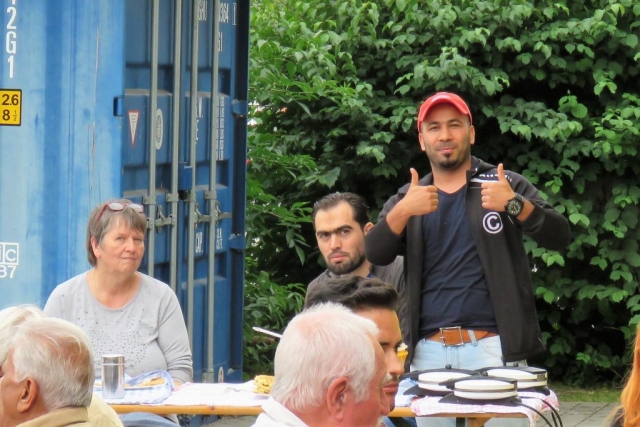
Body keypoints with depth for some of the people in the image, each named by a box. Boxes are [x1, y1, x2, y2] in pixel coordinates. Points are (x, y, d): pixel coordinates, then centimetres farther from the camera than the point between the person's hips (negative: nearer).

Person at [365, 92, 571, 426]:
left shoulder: (505, 186, 6)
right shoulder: (406, 199, 15)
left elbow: (559, 237, -4)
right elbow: (375, 254, 0)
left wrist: (515, 205, -22)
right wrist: (403, 212, -18)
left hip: (491, 346, -3)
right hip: (429, 351, 3)